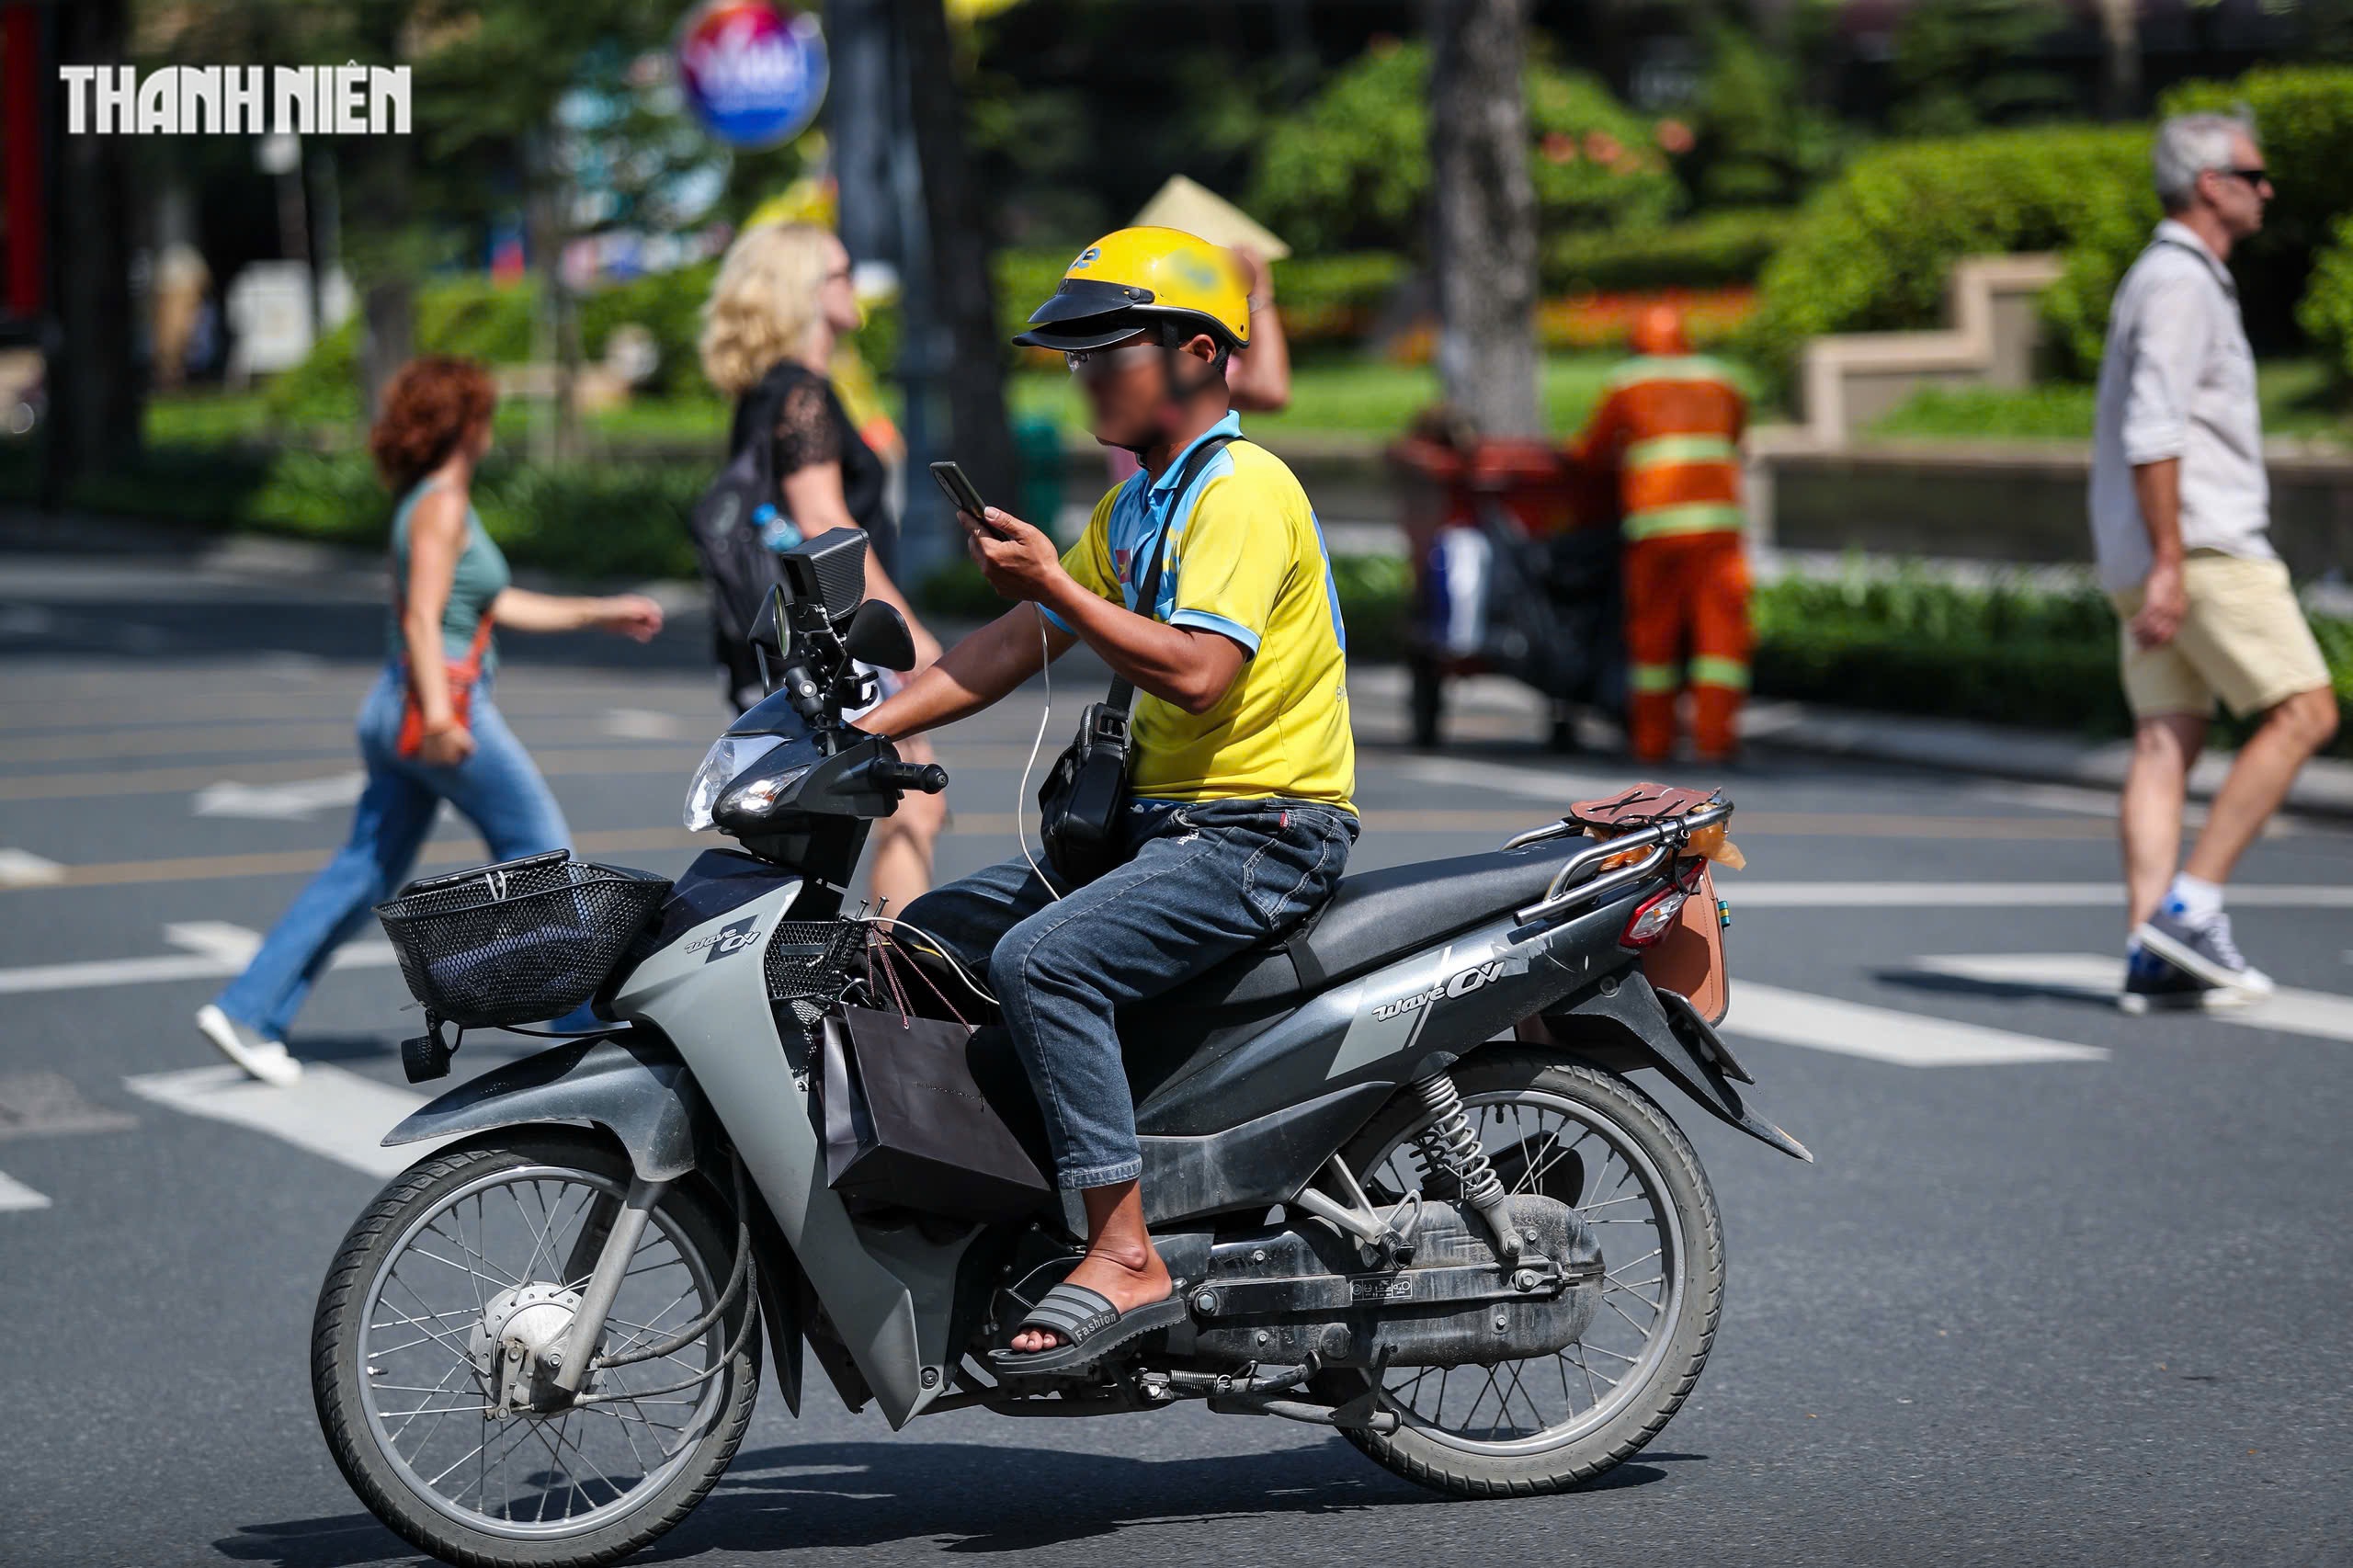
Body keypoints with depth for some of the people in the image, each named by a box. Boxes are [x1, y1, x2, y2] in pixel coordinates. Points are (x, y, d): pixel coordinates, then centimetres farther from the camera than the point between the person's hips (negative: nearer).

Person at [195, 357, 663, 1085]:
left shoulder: (434, 504, 18)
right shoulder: (442, 507, -11)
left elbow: (495, 604, 26)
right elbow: (423, 618, -20)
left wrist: (599, 613, 28)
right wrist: (439, 716, -29)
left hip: (397, 713, 9)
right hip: (442, 705, -9)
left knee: (365, 872, 8)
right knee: (541, 846, 5)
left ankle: (248, 1010, 3)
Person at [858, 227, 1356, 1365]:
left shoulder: (1243, 489, -14)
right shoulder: (1136, 503, 18)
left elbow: (1195, 671, -26)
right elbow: (1015, 646, 17)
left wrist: (1053, 581, -23)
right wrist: (859, 732, 8)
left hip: (1262, 833, -10)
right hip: (1163, 822, 10)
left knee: (1043, 960, -29)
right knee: (932, 936, 8)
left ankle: (1125, 1259, -28)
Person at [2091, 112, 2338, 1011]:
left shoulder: (2176, 278, 22)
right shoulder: (2180, 281, -10)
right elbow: (2151, 429, -20)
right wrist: (2169, 561, -24)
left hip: (2162, 558, 10)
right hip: (2199, 545, -10)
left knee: (2165, 743, 2)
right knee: (2303, 713, -8)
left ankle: (2151, 956, -3)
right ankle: (2189, 903, -12)